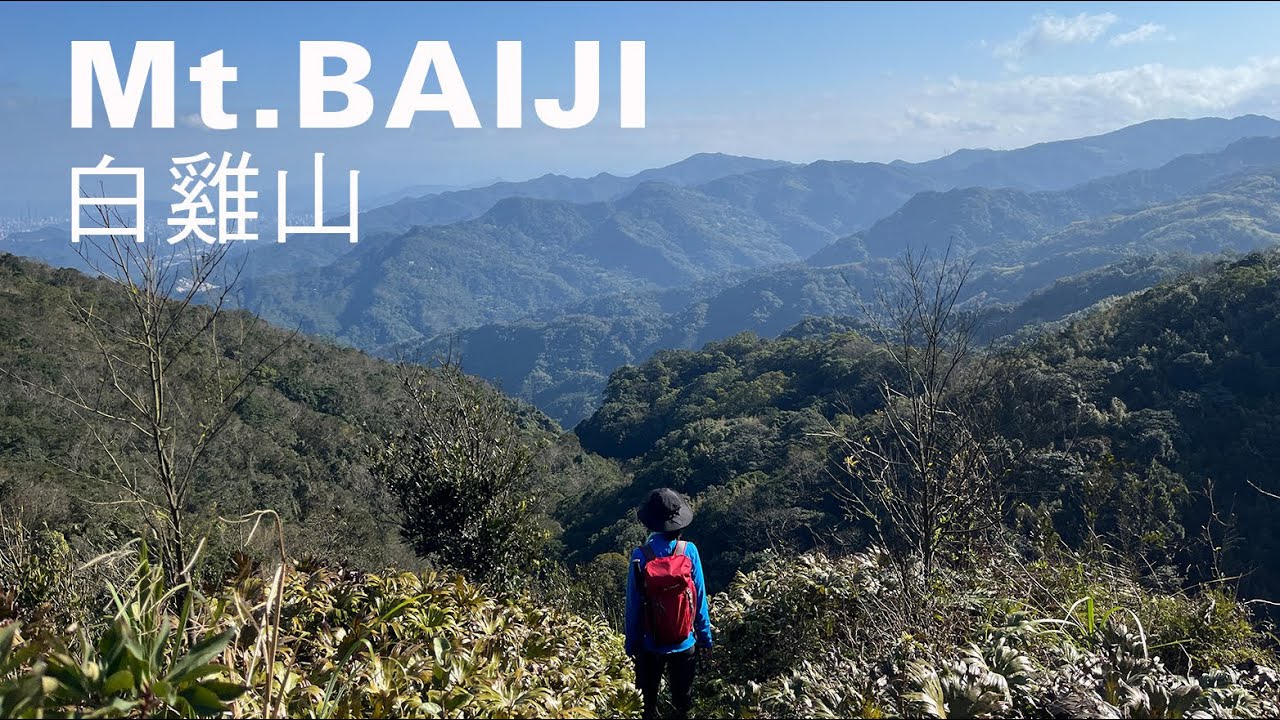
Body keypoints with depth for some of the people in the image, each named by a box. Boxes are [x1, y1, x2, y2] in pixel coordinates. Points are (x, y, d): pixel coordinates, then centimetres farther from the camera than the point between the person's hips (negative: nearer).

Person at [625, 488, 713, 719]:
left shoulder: (640, 556, -17)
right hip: (685, 645, 1)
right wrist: (705, 637, 5)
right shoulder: (689, 551, -15)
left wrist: (631, 644, 3)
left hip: (650, 646, -1)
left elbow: (633, 605, -10)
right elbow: (700, 599, -8)